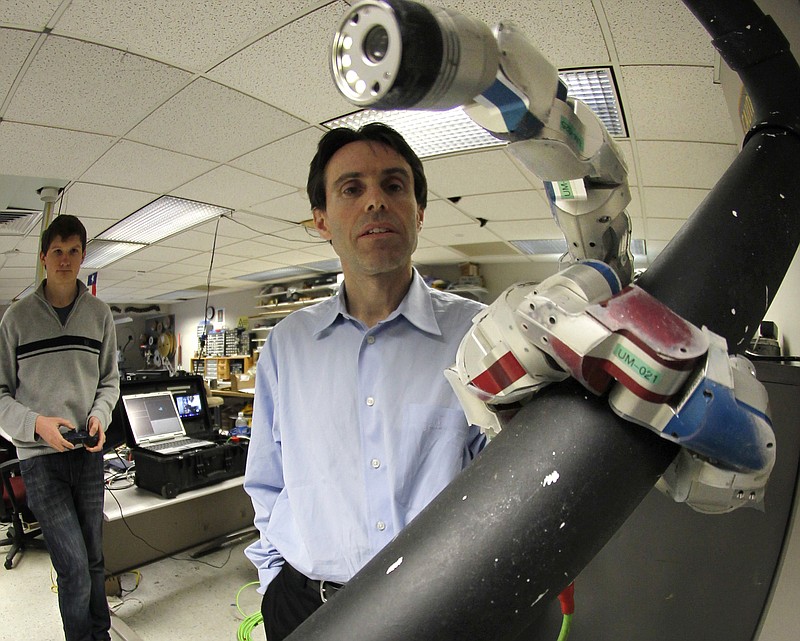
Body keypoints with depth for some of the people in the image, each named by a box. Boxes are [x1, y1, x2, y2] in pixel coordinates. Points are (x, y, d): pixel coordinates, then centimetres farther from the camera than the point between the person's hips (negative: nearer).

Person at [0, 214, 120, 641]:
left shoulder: (99, 314, 5)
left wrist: (100, 414, -7)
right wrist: (35, 423, -16)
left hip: (89, 452, 3)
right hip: (39, 455, -3)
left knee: (94, 558, 15)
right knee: (74, 566, -4)